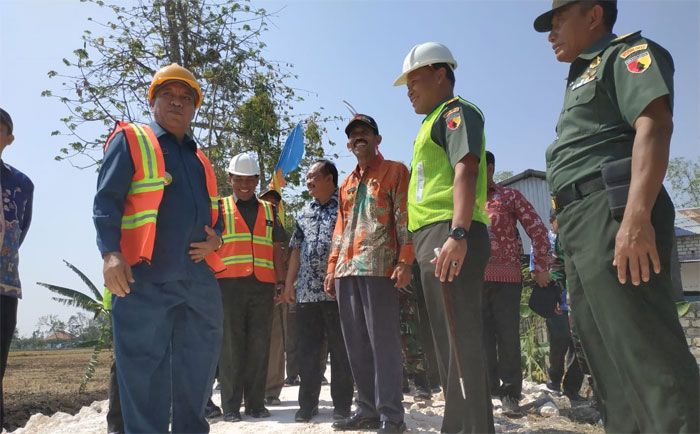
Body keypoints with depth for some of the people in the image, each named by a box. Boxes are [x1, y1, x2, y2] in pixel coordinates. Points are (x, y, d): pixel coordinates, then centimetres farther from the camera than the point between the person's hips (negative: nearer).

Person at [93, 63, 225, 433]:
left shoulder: (200, 159, 23)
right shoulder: (130, 140, 6)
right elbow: (106, 200, -4)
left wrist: (216, 238, 4)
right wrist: (111, 252, -18)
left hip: (199, 277, 6)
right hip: (144, 277, -6)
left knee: (199, 366, 11)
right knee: (144, 369, -2)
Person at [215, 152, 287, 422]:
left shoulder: (268, 210, 18)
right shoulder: (219, 208, 11)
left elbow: (276, 249, 17)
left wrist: (281, 283, 8)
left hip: (263, 285, 3)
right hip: (229, 284, -2)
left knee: (259, 347, 3)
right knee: (231, 346, -1)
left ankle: (256, 403, 12)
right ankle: (230, 406, 7)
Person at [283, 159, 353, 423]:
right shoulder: (305, 212, 18)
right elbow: (297, 250, 19)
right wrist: (289, 283, 13)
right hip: (306, 292, 6)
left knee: (340, 350, 2)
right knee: (307, 351, 9)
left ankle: (342, 406, 12)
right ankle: (307, 404, 20)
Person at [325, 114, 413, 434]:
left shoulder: (394, 171, 6)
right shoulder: (346, 184, 24)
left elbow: (404, 218, -4)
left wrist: (405, 261, -15)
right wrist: (332, 267, 16)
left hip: (379, 267, -7)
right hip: (346, 270, 7)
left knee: (383, 341, -7)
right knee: (355, 343, 7)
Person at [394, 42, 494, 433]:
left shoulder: (457, 110, 1)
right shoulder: (435, 122, 28)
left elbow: (465, 170, -16)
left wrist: (458, 233, -29)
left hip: (450, 235, -10)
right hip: (434, 238, 10)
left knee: (460, 339, -11)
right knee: (449, 340, 12)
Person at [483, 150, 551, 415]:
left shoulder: (509, 196, 8)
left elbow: (538, 230, 5)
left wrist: (541, 268, 0)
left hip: (506, 277, -3)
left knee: (508, 335, 1)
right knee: (483, 336, 6)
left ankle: (510, 393, 11)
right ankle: (487, 389, 17)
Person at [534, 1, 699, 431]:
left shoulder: (629, 53, 2)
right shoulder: (583, 78, 30)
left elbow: (654, 125, -15)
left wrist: (637, 215, -28)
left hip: (611, 211, -10)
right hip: (581, 222, 10)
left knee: (646, 350, -13)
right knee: (610, 356, 10)